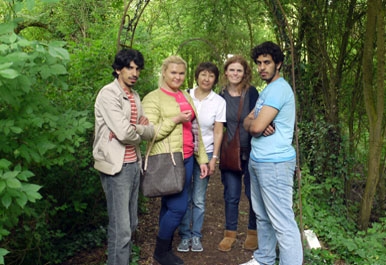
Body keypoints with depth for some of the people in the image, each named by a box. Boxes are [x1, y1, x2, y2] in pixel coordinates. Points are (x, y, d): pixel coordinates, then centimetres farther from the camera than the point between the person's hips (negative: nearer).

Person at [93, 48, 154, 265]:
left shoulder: (135, 96, 13)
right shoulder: (109, 94, -12)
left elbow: (147, 131, 10)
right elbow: (124, 133, -21)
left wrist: (137, 129, -11)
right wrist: (141, 129, -1)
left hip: (134, 164, 8)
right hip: (117, 166, -8)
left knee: (131, 223, 16)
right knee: (121, 228, -4)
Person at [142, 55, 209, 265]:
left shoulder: (186, 97, 15)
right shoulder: (153, 98, -6)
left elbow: (195, 130, 18)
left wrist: (202, 159, 14)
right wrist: (176, 120, -18)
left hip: (186, 159, 6)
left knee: (170, 205, 12)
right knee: (178, 207, -6)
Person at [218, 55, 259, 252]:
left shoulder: (251, 92, -6)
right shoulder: (222, 95, 3)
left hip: (251, 151, -2)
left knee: (253, 193, 8)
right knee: (231, 195, 8)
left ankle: (253, 232, 26)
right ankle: (230, 233, 23)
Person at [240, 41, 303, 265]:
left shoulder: (279, 89, -15)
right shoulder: (267, 90, 17)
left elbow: (256, 127, -22)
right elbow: (247, 122, 12)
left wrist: (255, 123, 0)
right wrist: (256, 123, -10)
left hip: (275, 163, -10)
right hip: (258, 161, 10)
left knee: (282, 221, -8)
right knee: (263, 217, 19)